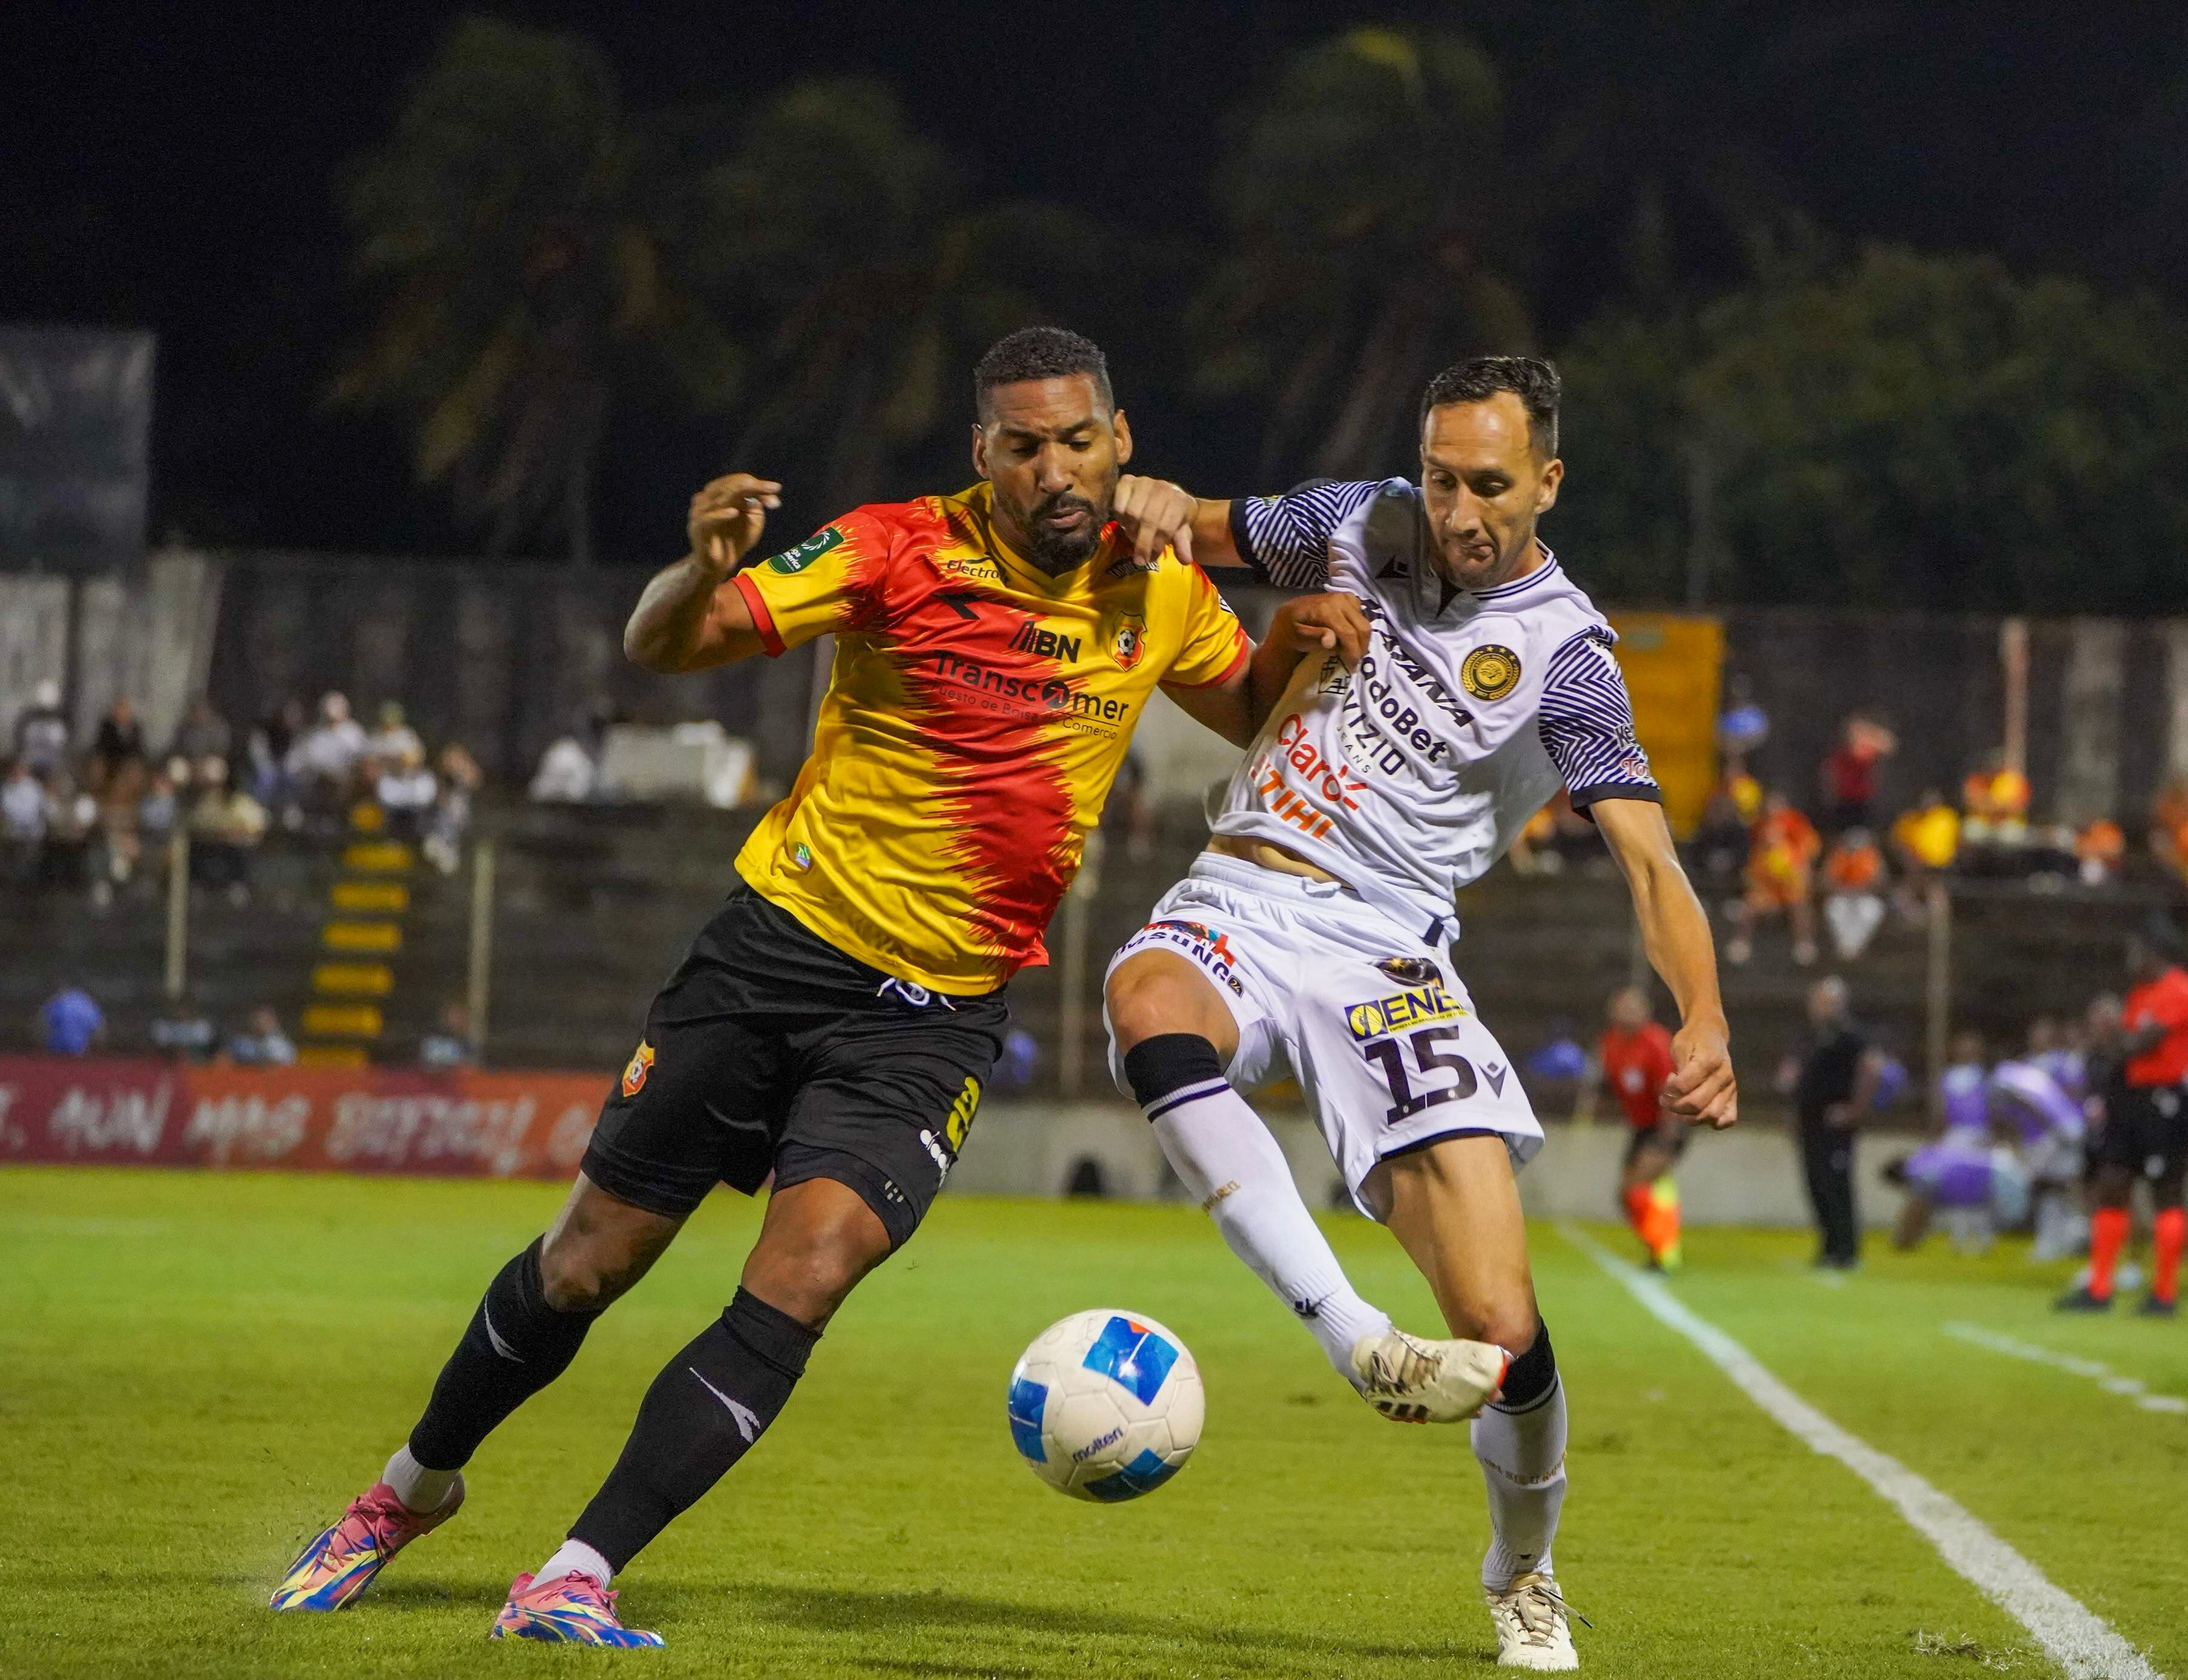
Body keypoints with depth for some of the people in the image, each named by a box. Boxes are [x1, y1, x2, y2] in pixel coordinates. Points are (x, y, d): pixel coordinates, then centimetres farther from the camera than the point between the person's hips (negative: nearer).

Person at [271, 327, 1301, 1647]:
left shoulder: (1160, 595, -1)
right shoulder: (903, 551, -12)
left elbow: (1248, 717, 19)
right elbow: (662, 645, -17)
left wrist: (1300, 648, -4)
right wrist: (703, 572, -41)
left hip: (936, 1018, 1)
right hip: (779, 945, -1)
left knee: (800, 1285, -19)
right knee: (588, 1264, 7)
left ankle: (574, 1582, -14)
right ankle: (413, 1490, 33)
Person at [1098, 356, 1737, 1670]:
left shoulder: (1564, 654, -5)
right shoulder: (1364, 529, 8)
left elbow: (1649, 858, -15)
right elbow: (1198, 532, 25)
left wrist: (1704, 1021, -33)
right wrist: (1152, 504, -2)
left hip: (1384, 948, -3)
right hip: (1238, 906, 3)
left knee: (1503, 1335, -12)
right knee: (1151, 1006, -39)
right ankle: (1358, 1342, -44)